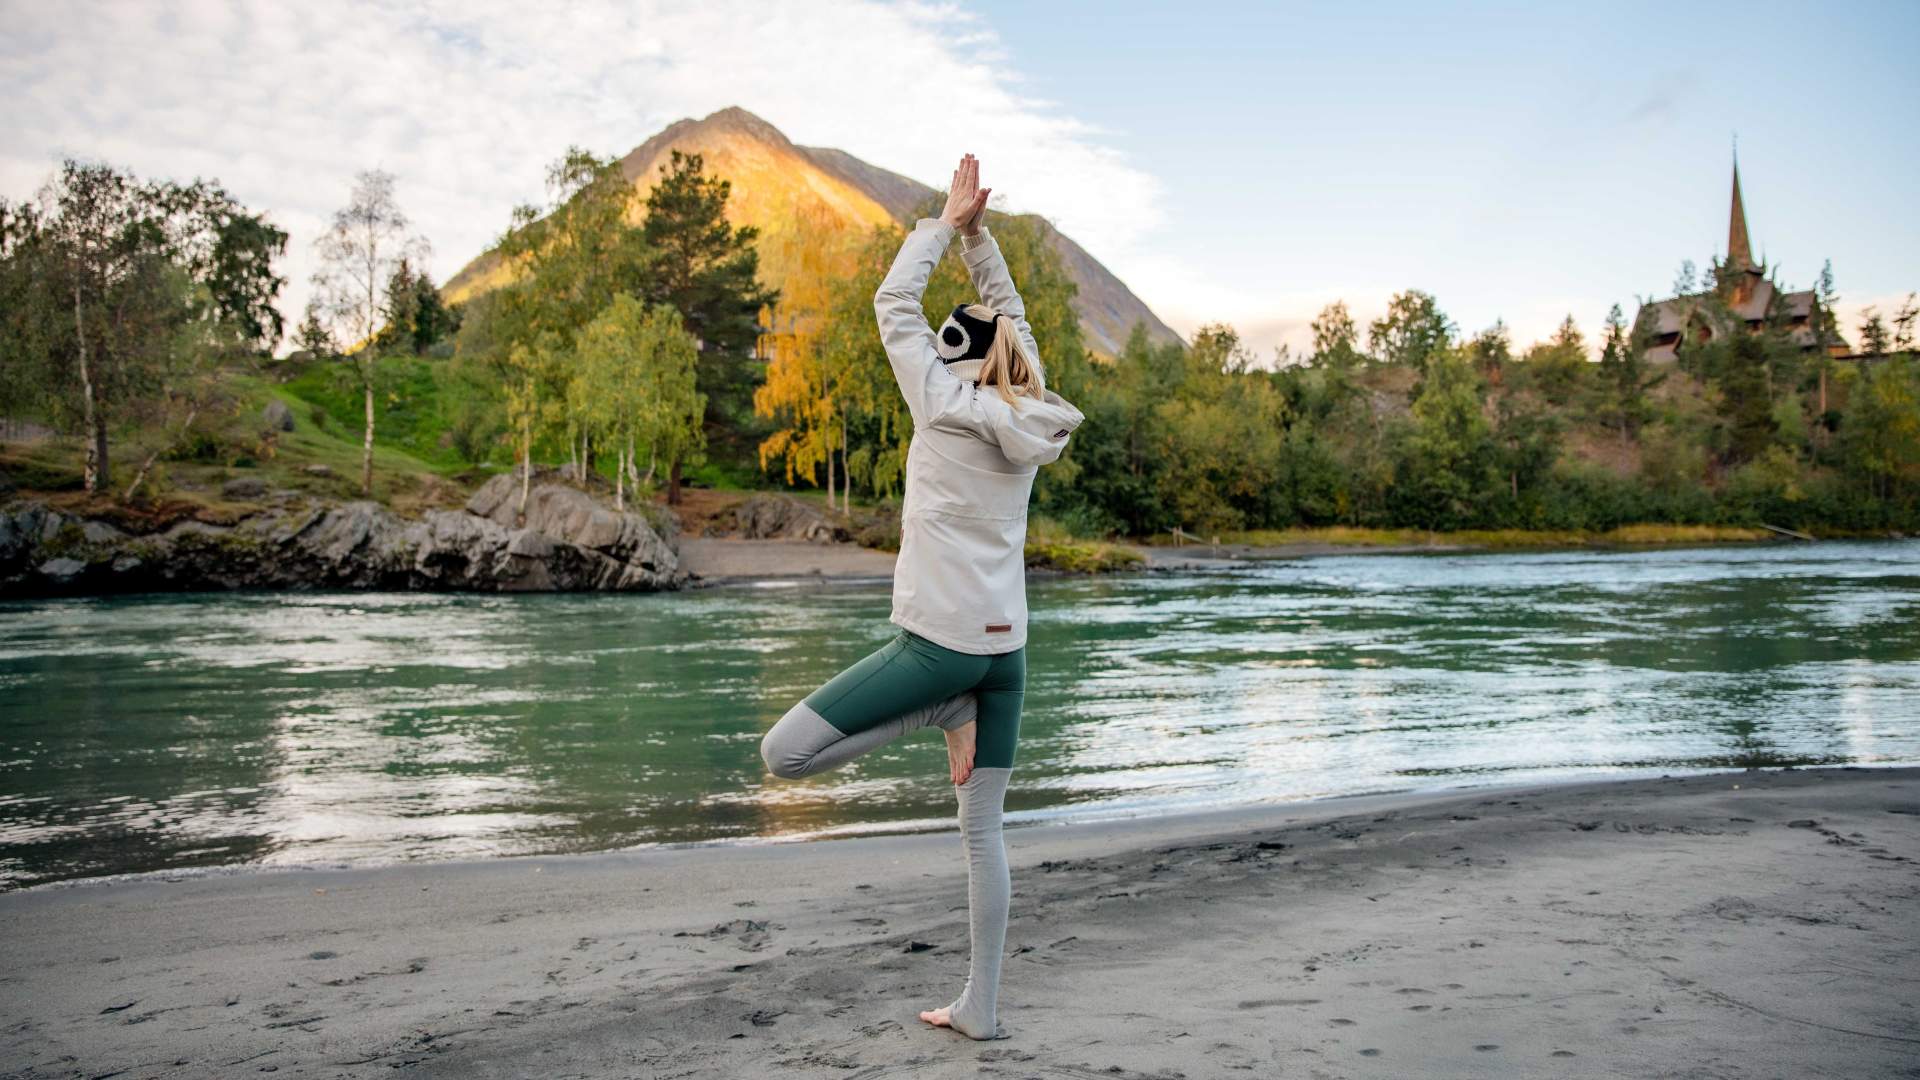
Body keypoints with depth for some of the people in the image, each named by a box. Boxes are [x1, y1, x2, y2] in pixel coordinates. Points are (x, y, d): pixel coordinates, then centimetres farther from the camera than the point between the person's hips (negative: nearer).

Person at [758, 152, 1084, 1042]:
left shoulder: (945, 402, -7)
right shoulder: (1032, 415, 7)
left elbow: (894, 303, 3)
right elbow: (1007, 312, 21)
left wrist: (946, 223, 13)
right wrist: (977, 229, 20)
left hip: (938, 641, -7)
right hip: (1005, 644, 8)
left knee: (783, 754, -5)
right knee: (983, 832, 13)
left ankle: (945, 716, -3)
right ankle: (979, 1005, 17)